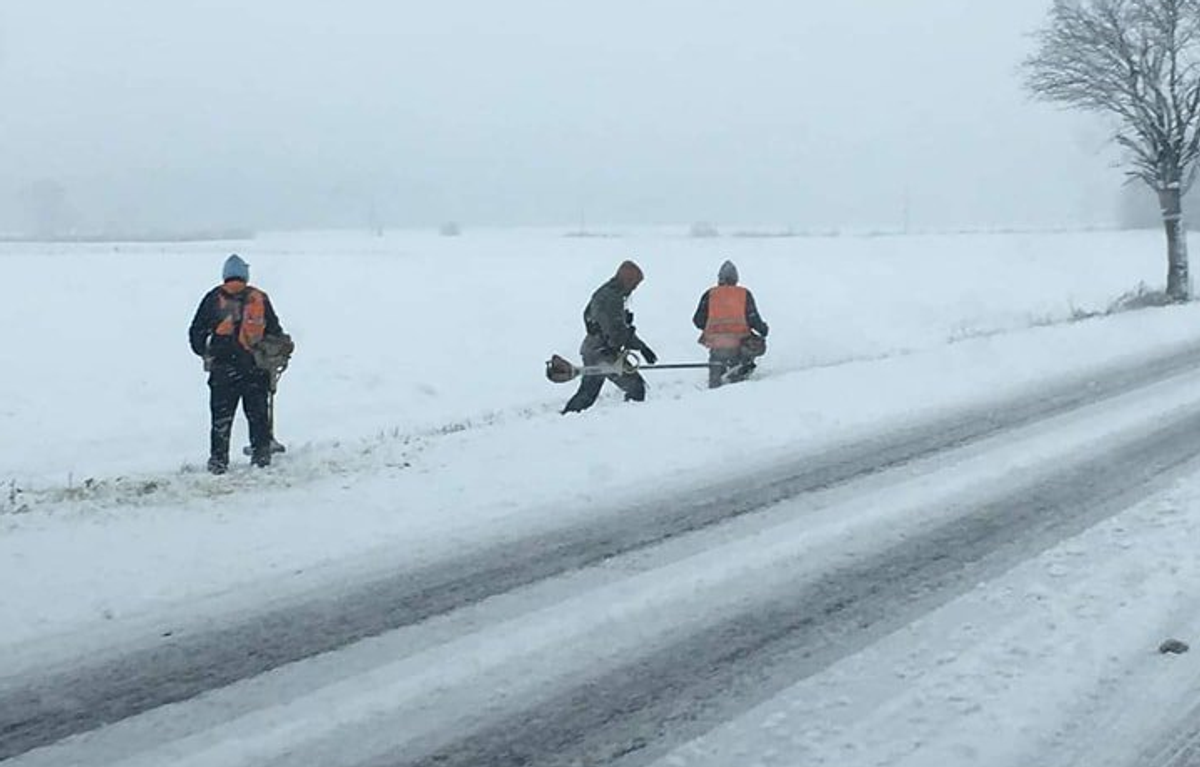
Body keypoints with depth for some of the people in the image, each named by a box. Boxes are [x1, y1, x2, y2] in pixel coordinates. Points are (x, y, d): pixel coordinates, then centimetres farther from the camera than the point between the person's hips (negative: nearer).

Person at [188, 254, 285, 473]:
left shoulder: (214, 299, -1)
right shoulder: (260, 299, 2)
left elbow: (197, 332, 2)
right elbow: (275, 332, 7)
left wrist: (205, 352, 19)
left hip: (223, 367, -1)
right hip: (256, 369, 1)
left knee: (221, 416, 4)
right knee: (258, 413, 13)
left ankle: (219, 459, 3)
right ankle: (262, 453, 16)